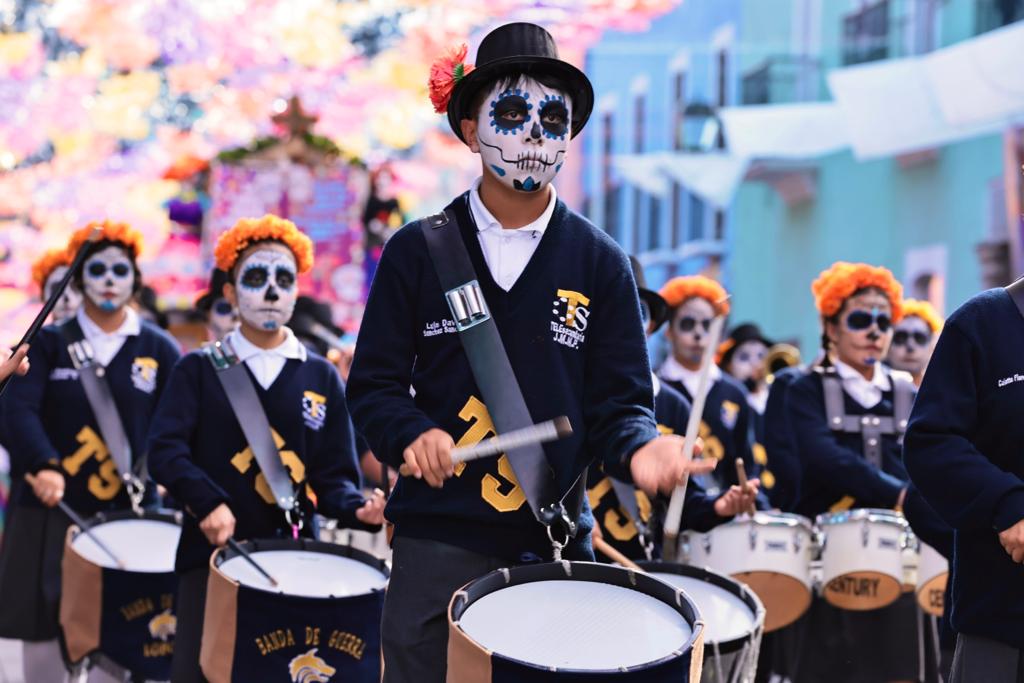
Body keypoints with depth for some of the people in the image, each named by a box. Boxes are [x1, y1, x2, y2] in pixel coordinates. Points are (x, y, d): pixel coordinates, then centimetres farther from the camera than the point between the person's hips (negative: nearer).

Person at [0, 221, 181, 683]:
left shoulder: (159, 350, 7)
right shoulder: (49, 342, 5)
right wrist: (44, 466, -27)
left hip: (128, 516, 0)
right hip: (51, 512, 0)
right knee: (45, 636, 3)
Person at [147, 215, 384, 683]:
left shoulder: (321, 377, 10)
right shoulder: (198, 369, 5)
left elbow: (332, 475, 6)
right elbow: (165, 450, -7)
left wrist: (357, 507, -16)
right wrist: (207, 502, -23)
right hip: (212, 554, -2)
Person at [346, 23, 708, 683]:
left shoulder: (600, 263, 4)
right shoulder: (417, 252, 3)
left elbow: (619, 401, 3)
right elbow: (374, 385, 4)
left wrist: (640, 448, -19)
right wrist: (413, 434, -16)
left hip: (556, 546, 1)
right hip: (437, 542, 0)